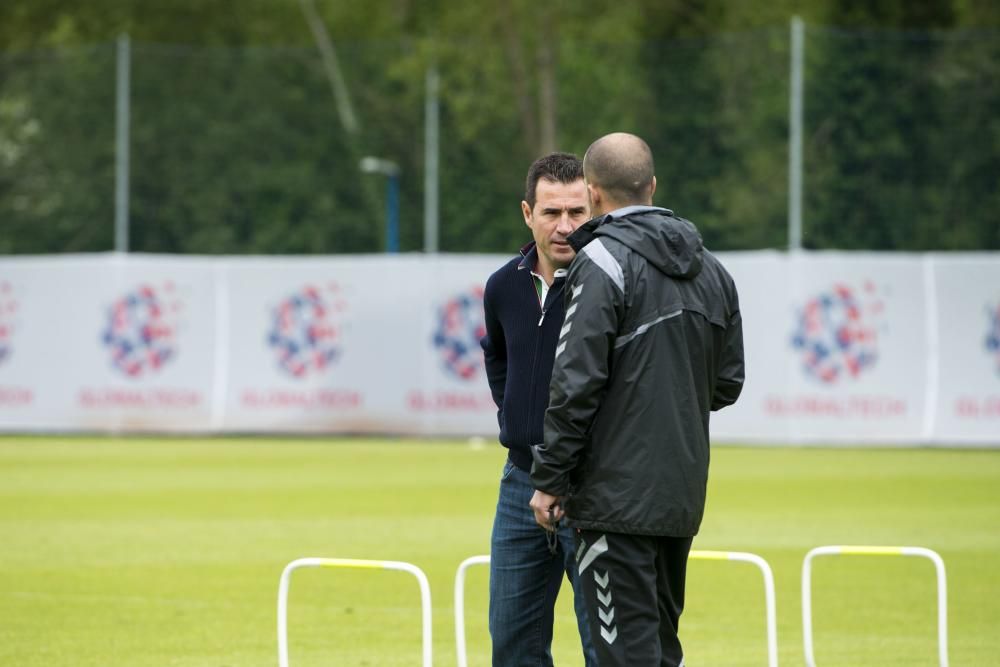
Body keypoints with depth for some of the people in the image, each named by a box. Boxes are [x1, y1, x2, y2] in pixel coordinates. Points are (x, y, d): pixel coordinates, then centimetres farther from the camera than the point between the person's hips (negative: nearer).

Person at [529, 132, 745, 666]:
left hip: (618, 494, -8)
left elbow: (576, 382, -16)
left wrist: (550, 479, -10)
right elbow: (727, 383, 17)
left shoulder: (604, 261, -11)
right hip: (683, 493, 8)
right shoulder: (710, 269, 12)